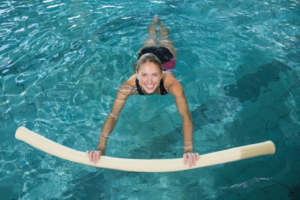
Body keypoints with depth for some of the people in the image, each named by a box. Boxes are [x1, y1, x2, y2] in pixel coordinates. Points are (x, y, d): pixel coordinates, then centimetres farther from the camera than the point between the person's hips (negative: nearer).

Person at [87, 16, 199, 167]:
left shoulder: (172, 84, -53)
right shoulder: (128, 86, -48)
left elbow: (185, 116, -54)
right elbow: (113, 116, -48)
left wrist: (188, 149, -65)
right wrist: (101, 147, -59)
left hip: (165, 56, 0)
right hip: (146, 53, 1)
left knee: (165, 42, 38)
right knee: (150, 41, 38)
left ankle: (161, 24, 69)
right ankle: (154, 22, 69)